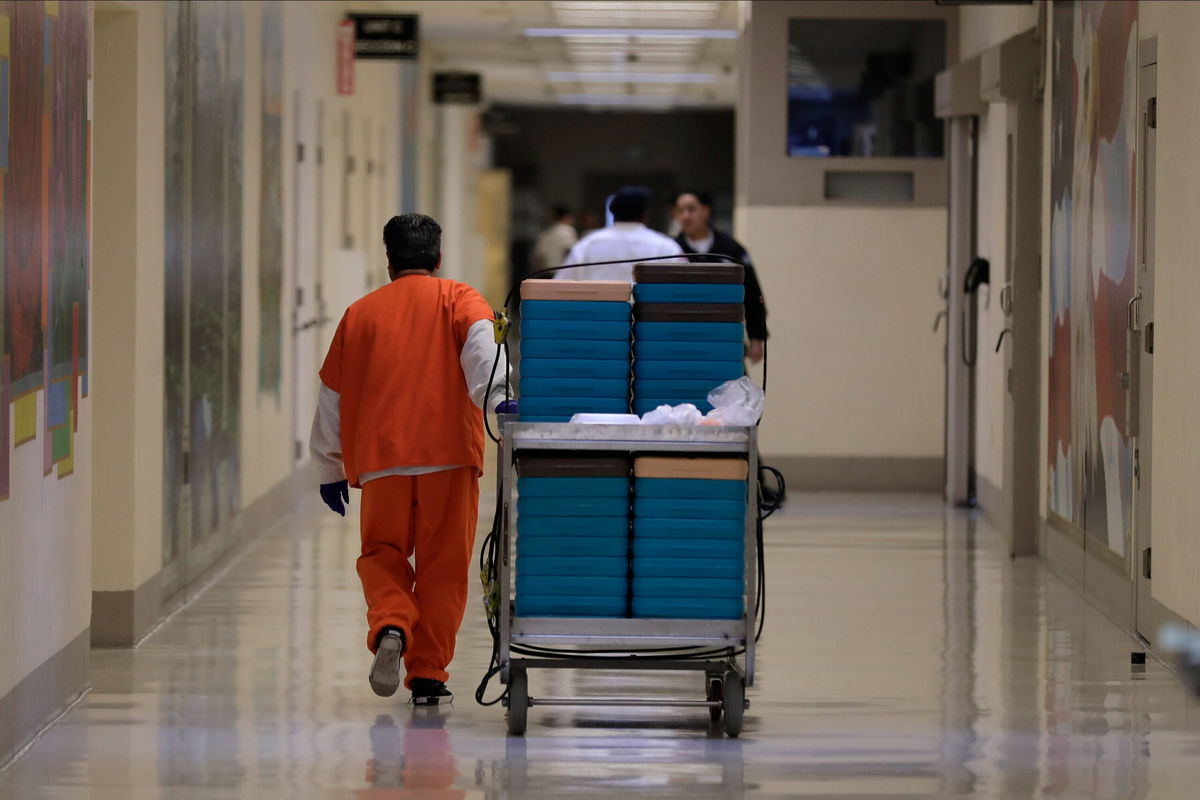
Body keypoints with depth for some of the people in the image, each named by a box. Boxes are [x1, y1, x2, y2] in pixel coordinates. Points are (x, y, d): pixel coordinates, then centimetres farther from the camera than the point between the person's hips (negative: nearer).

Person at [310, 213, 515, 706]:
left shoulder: (360, 313, 16)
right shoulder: (456, 299, 9)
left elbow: (333, 395, 20)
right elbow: (480, 345, -14)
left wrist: (331, 470, 28)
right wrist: (496, 398, -29)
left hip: (380, 459, 2)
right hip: (449, 452, -2)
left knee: (383, 554, 14)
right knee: (443, 564, 7)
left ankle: (390, 625, -14)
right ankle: (428, 676, 5)